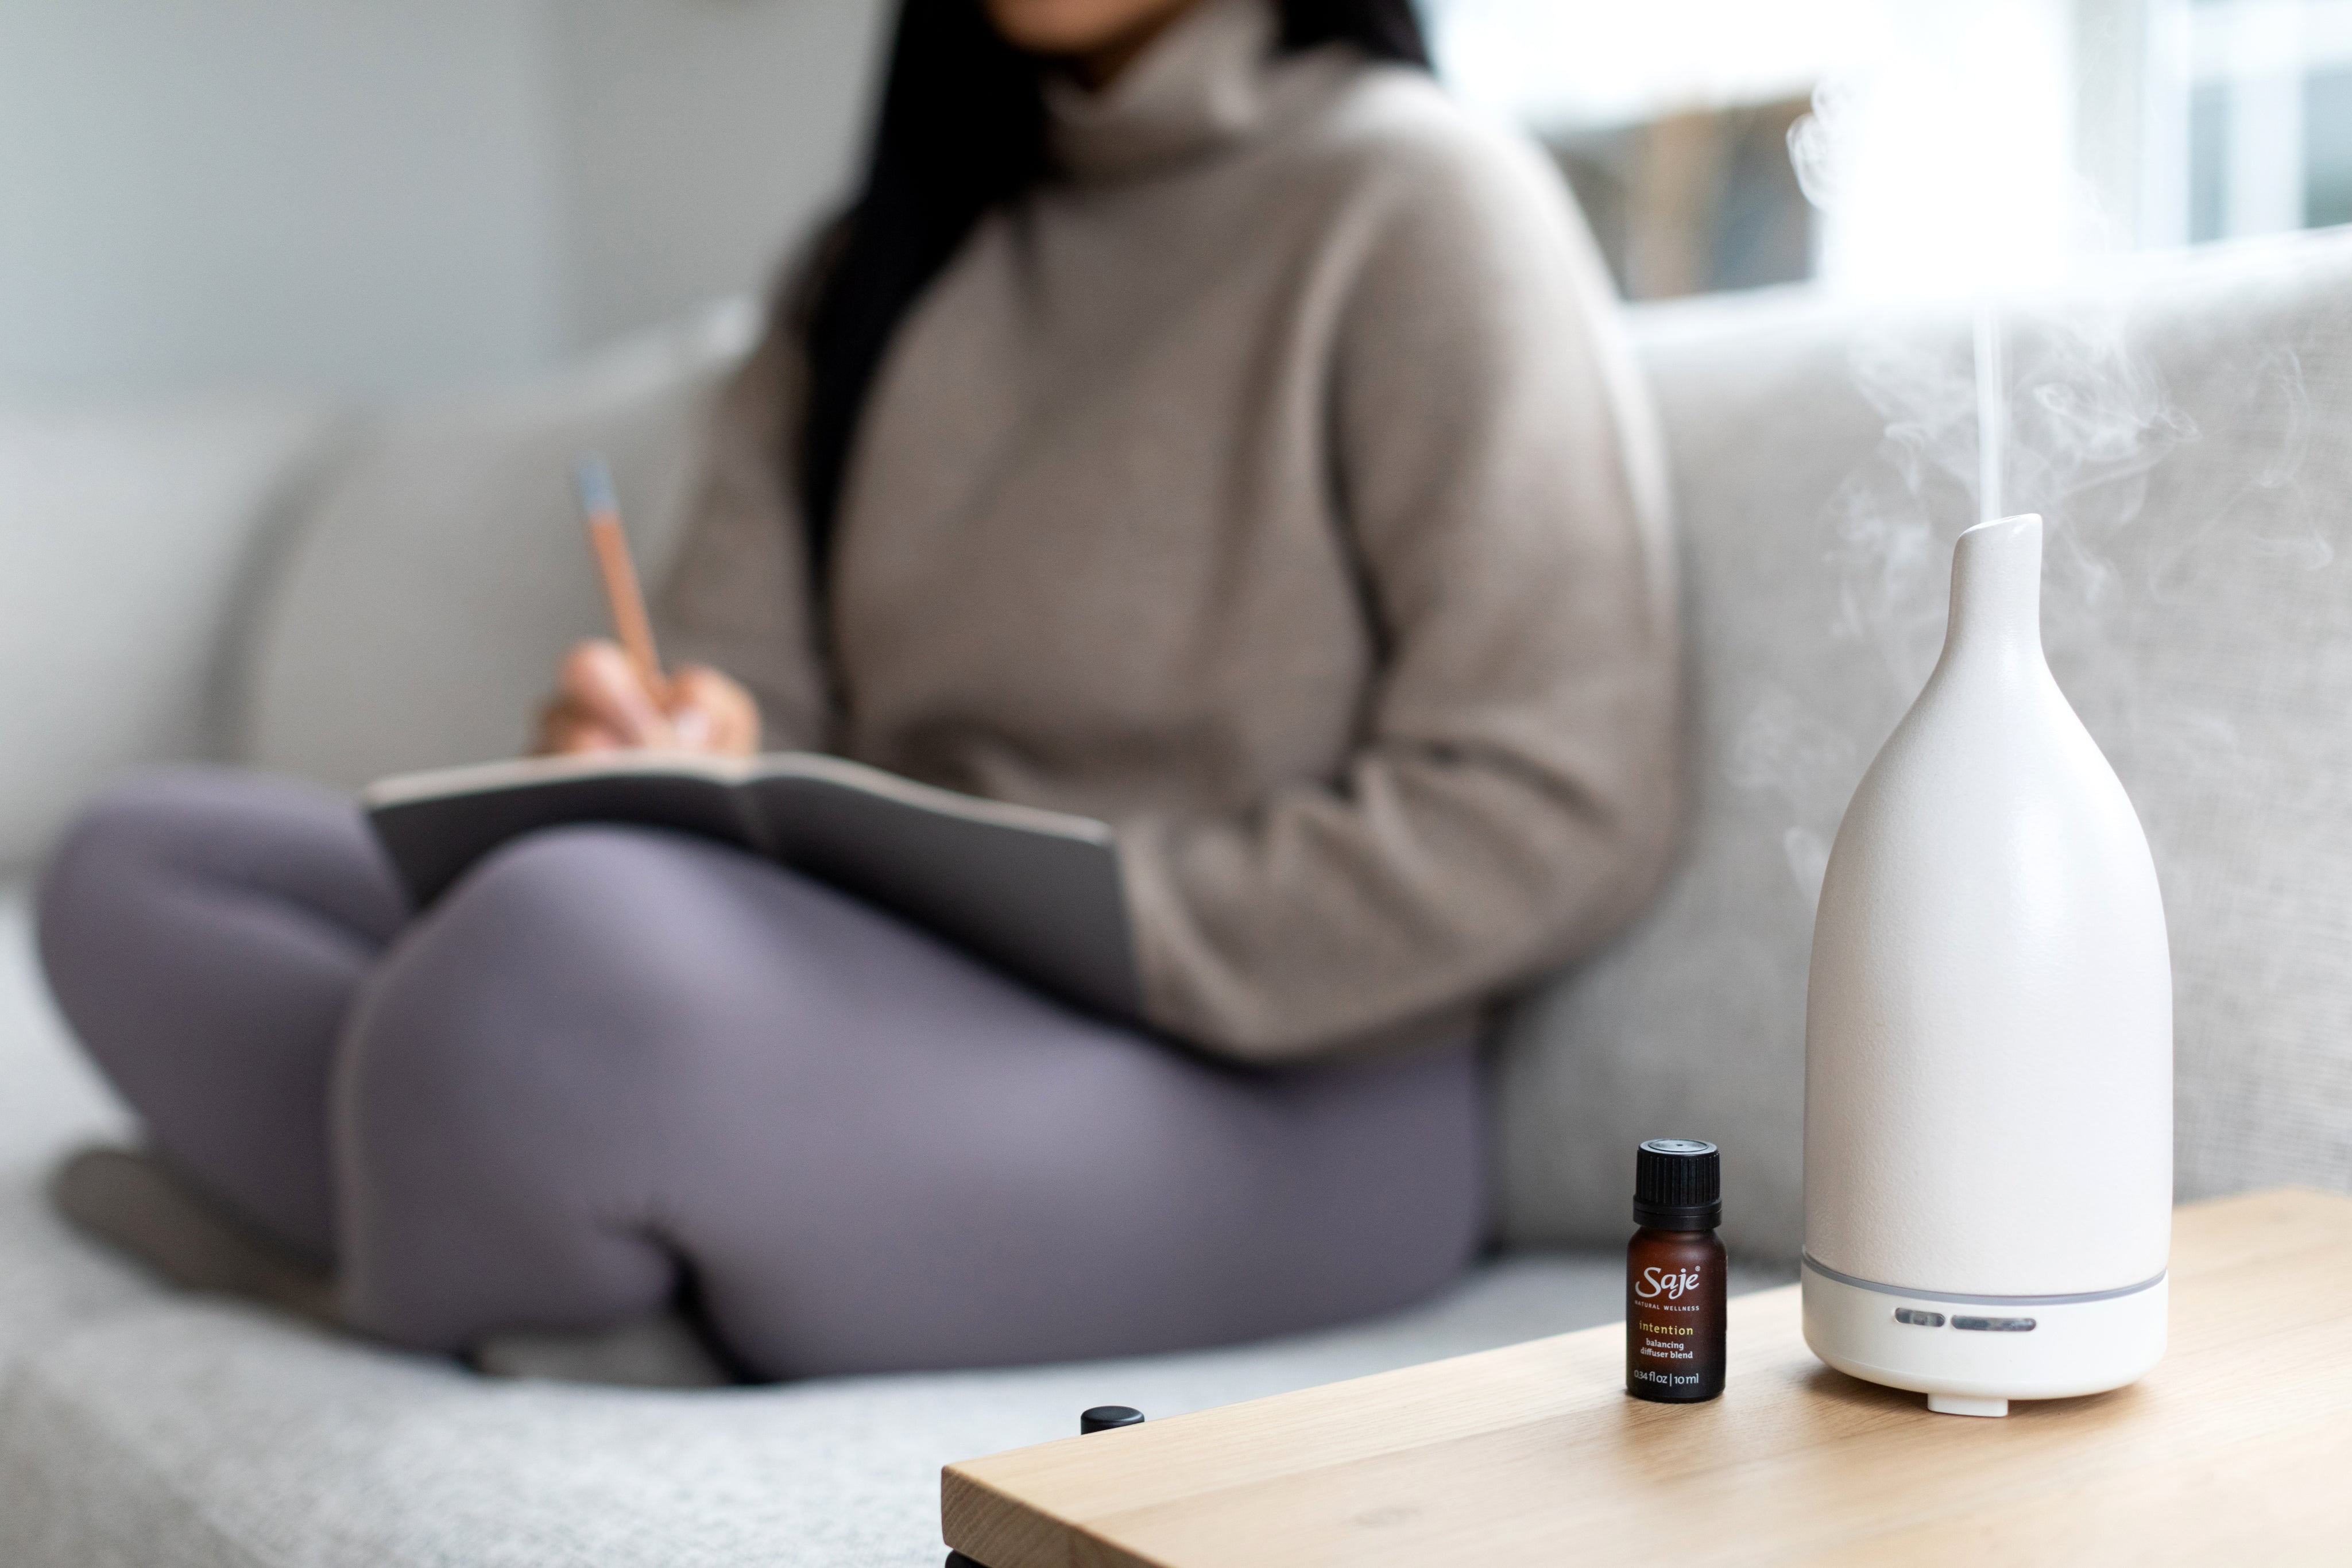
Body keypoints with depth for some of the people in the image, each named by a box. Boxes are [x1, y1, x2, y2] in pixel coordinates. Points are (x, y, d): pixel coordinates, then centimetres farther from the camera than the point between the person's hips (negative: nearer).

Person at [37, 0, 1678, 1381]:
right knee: (140, 869, -1)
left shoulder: (1418, 197, -2)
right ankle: (730, 1285, -17)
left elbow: (1552, 814, -11)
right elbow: (742, 689, 9)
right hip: (887, 1009, 8)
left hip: (1273, 1098, -7)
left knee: (568, 941, -33)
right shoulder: (884, 262, 19)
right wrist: (646, 754, -15)